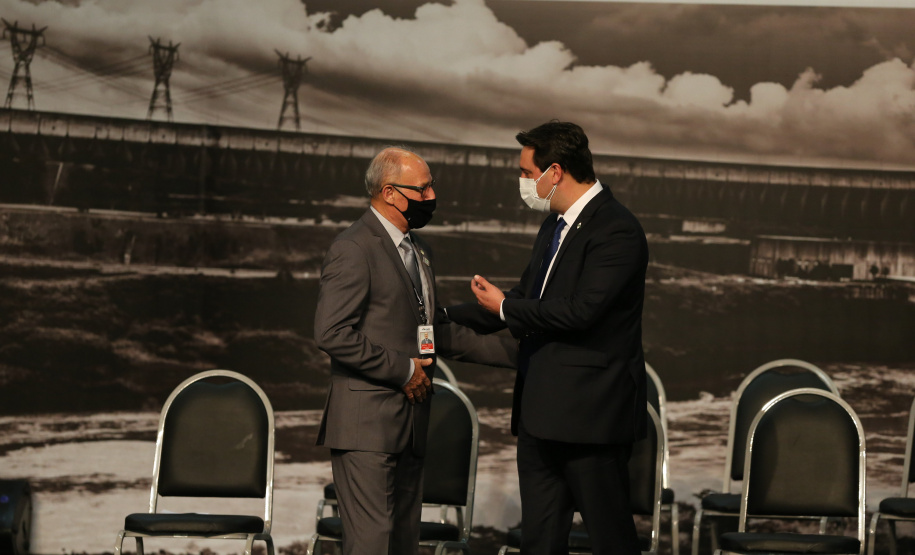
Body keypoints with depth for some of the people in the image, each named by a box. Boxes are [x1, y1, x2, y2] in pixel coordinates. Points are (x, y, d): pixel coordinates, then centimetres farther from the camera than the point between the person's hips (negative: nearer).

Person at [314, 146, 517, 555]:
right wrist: (402, 370, -15)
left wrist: (517, 353, 18)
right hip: (367, 427, -9)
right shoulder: (353, 250, -12)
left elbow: (438, 331, 25)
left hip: (409, 426, 9)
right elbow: (332, 334, -20)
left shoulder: (417, 250, 19)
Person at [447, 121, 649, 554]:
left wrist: (505, 308, -9)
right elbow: (528, 295, 25)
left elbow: (579, 310, -23)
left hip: (590, 411, -10)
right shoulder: (555, 225, 16)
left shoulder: (616, 230, -15)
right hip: (540, 412, 10)